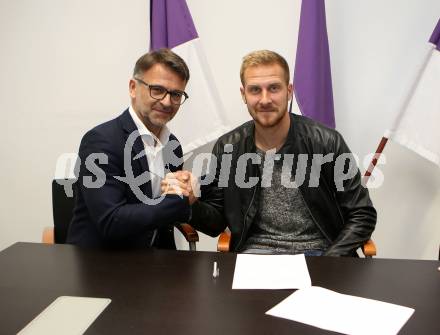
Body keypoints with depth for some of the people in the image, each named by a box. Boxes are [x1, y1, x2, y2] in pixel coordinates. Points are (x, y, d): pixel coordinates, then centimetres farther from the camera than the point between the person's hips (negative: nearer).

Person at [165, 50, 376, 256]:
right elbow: (216, 222, 6)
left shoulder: (326, 141, -9)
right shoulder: (226, 148, -2)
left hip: (316, 254, 0)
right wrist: (190, 203, -15)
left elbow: (362, 215, -2)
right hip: (254, 252, 0)